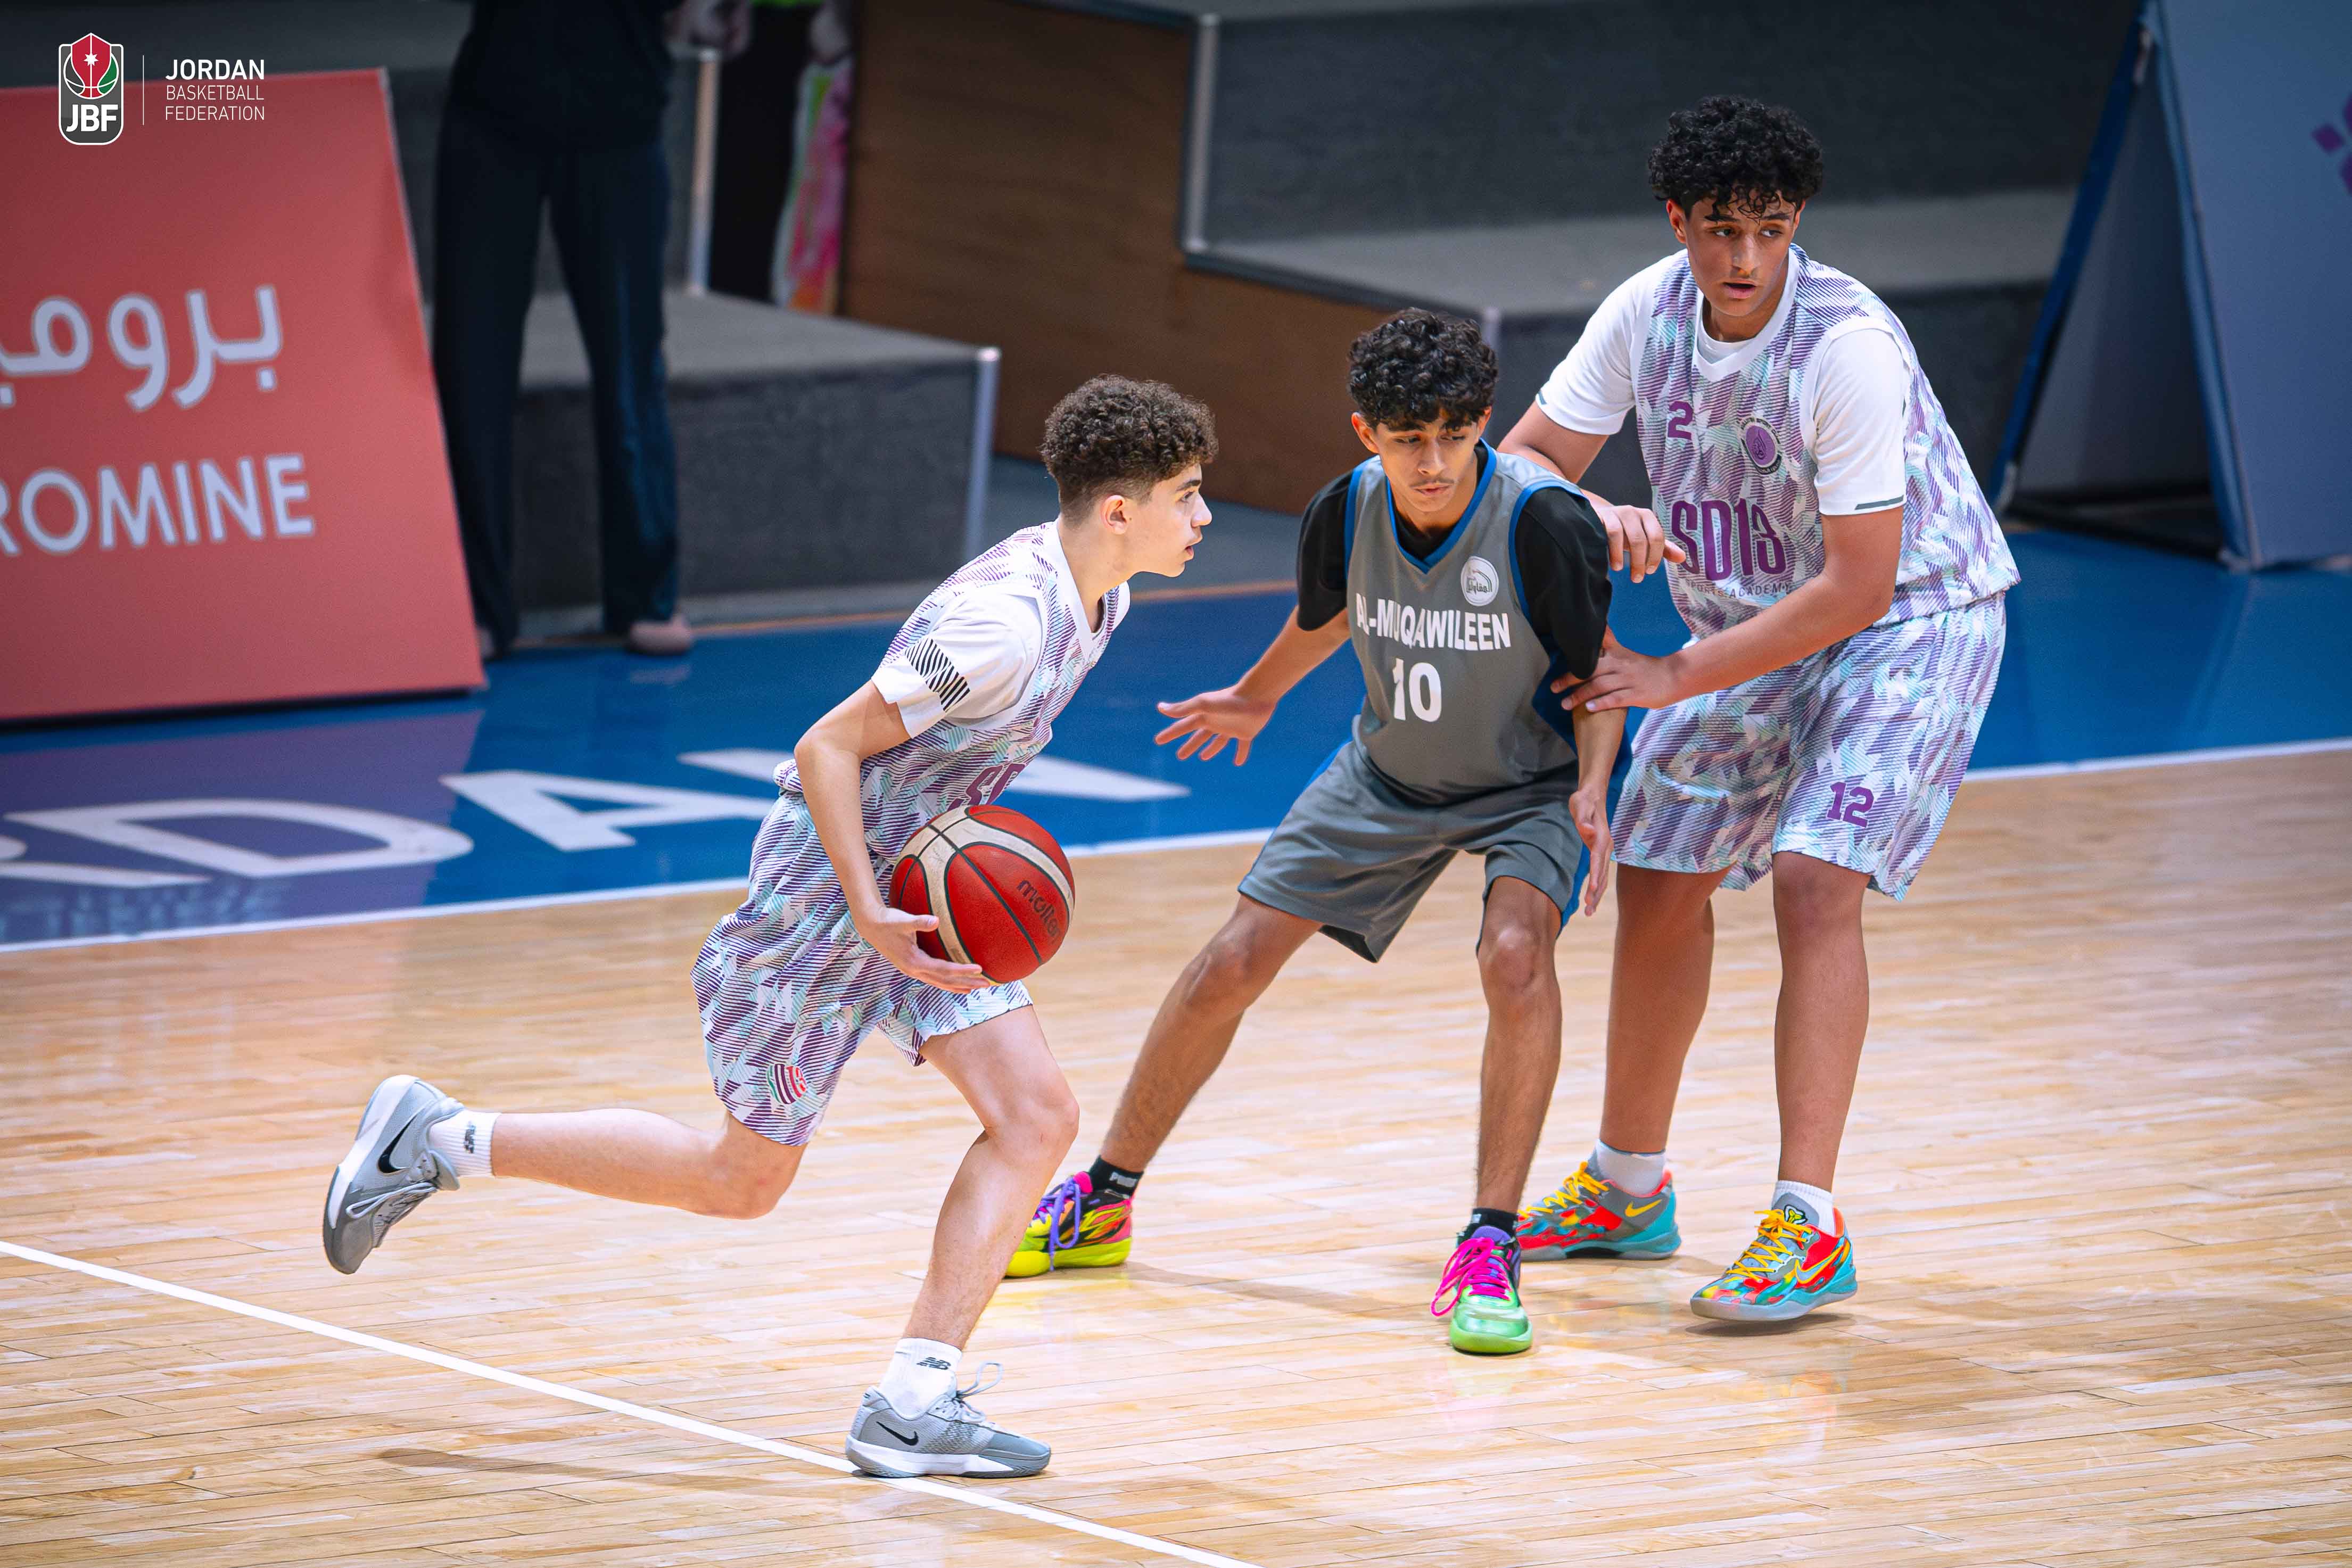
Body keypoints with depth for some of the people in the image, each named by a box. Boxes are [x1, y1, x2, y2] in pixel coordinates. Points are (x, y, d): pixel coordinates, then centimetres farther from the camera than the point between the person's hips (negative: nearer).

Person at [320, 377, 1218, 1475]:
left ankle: (912, 1405, -8)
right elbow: (826, 749, -24)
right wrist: (872, 918, -29)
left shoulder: (1094, 595, 1)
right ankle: (435, 1141, 14)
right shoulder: (1002, 624, -29)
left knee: (1035, 1116, -6)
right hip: (821, 889, -9)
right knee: (742, 1179, 4)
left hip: (913, 888, 9)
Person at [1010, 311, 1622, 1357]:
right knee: (1232, 965, 1)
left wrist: (1591, 794, -32)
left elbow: (1596, 673, -16)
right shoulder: (1346, 513, -18)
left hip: (1532, 783, -4)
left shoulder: (1545, 523, -31)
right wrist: (1256, 699, 24)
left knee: (1515, 953, -32)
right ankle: (1103, 1204, 21)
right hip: (1391, 774, 4)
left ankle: (1490, 1251, -24)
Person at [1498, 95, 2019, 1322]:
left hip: (1910, 621, -7)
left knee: (1815, 878, -23)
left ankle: (1809, 1228, -23)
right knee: (1659, 883, 11)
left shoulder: (1848, 347, -31)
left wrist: (1676, 679, -26)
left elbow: (1858, 590, -29)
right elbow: (1523, 464, -6)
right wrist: (1592, 518, -30)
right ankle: (1627, 1190, 30)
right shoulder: (1647, 313, -13)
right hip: (1751, 620, 7)